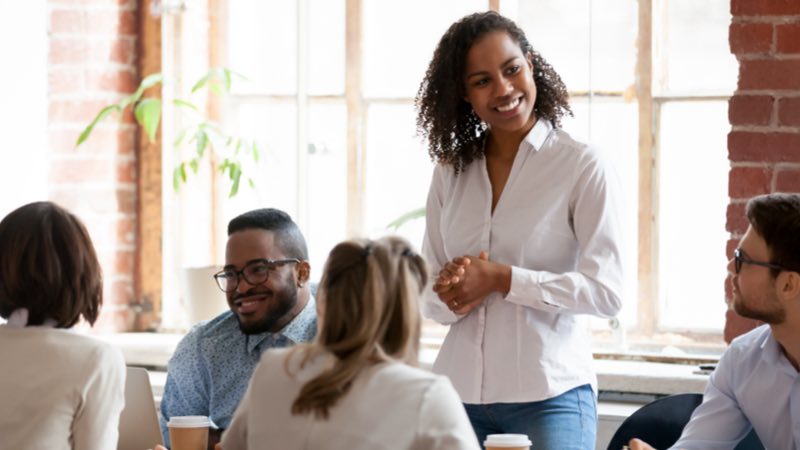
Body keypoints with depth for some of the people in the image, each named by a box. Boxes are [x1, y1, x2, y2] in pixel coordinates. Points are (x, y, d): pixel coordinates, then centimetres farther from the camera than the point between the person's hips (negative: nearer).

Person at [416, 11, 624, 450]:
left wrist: (501, 279, -16)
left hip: (550, 395, -4)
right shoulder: (450, 172, 10)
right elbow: (428, 297, 12)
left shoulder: (583, 167, -5)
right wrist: (453, 294, -11)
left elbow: (605, 291, -11)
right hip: (460, 392, 4)